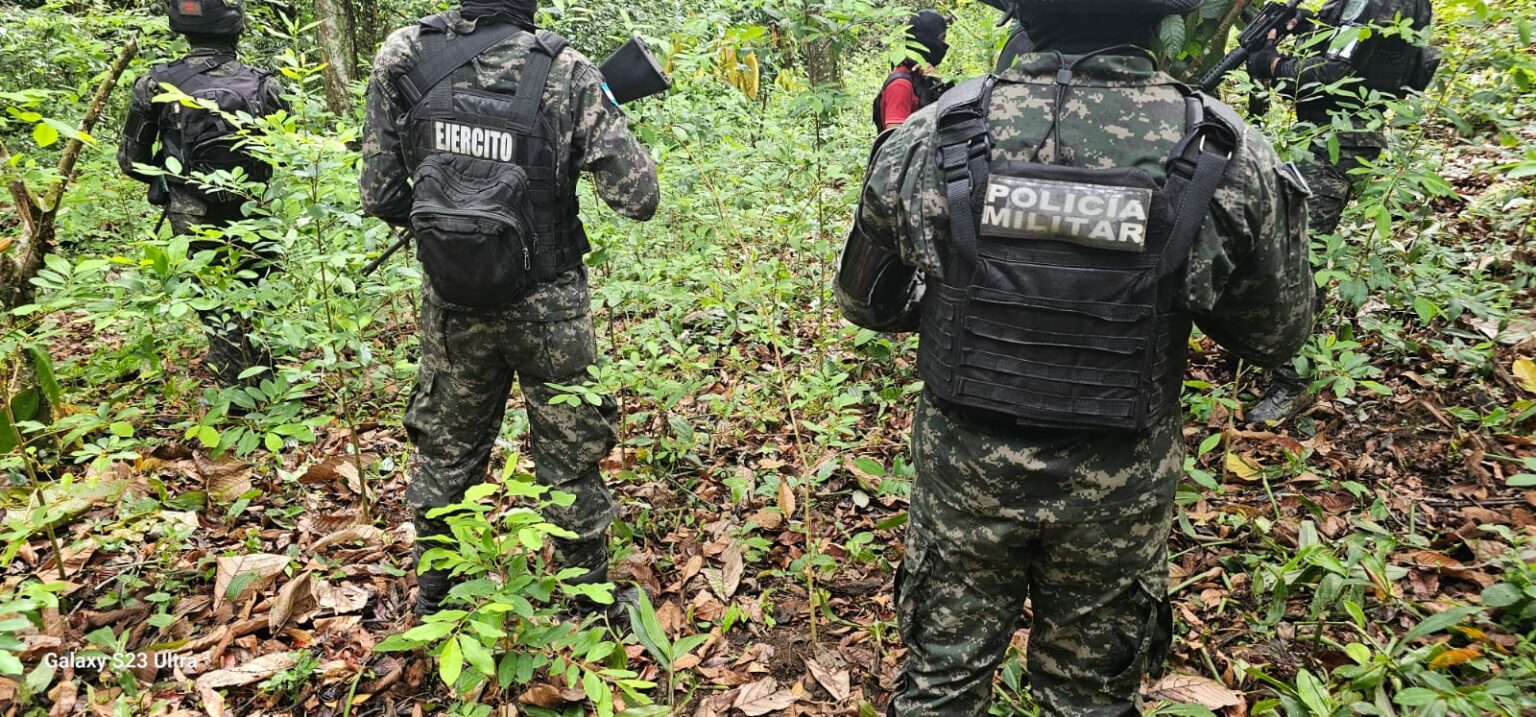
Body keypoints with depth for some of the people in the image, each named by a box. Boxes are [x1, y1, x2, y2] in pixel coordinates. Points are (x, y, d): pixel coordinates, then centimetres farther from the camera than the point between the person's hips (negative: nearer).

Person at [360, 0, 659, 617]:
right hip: (547, 308, -2)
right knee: (569, 462, 13)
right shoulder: (566, 73, -14)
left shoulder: (401, 57, -6)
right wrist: (608, 111, 4)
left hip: (450, 305, 3)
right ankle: (591, 601, 27)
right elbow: (639, 199, -13)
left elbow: (379, 196, -3)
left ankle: (432, 599, 36)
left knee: (444, 454, 20)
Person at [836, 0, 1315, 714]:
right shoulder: (1230, 156, -15)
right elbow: (1275, 336, 0)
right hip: (1116, 492, 0)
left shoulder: (932, 135, -14)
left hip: (963, 471, 0)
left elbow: (862, 300, 1)